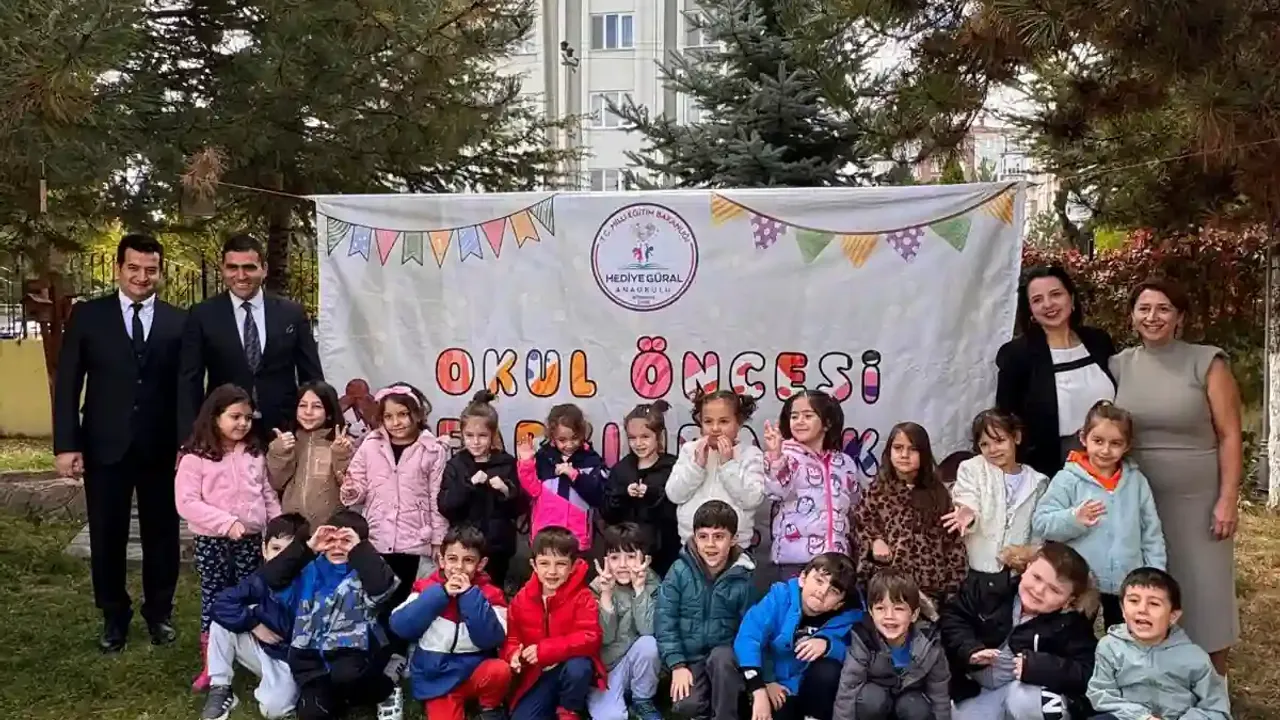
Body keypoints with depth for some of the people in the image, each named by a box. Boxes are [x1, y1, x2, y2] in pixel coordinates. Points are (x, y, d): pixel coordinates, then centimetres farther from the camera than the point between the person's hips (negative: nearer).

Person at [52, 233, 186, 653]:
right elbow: (67, 384, 0)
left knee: (161, 534, 10)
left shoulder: (179, 322, 3)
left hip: (161, 448, 0)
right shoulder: (87, 315, 2)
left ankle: (159, 613, 28)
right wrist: (65, 444, -7)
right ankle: (114, 616, 27)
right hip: (104, 446, 0)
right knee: (107, 537, 9)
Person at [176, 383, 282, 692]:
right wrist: (227, 522, -23)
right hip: (212, 541, -3)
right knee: (214, 601, 6)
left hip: (252, 539, 3)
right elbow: (187, 503, -15)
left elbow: (268, 496, 11)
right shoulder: (195, 457, -9)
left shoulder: (254, 454, 7)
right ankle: (211, 667, 19)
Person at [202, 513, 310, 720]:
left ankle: (288, 686, 7)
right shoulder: (260, 580, -8)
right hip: (262, 650, 5)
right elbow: (221, 604, -10)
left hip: (289, 660, -5)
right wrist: (254, 625, -16)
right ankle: (220, 690, -2)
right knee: (221, 624, -12)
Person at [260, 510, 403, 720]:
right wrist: (307, 547, -11)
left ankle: (385, 688, -3)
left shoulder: (364, 571, -2)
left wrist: (358, 548, -20)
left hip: (353, 652, -3)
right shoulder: (311, 569, 8)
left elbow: (382, 586, -25)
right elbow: (270, 577, -6)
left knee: (345, 675, -36)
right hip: (313, 657, 3)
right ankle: (340, 695, 19)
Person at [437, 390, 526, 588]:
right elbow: (444, 506, -11)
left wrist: (507, 491, -19)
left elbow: (520, 508, 0)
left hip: (498, 546, 0)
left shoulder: (506, 463, -1)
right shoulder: (455, 465, -1)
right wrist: (469, 483, -21)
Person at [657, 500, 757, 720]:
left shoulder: (741, 578, -8)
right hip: (689, 657, 0)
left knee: (720, 657, -33)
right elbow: (664, 619, -10)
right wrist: (677, 665, -15)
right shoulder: (680, 571, -10)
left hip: (725, 655, 0)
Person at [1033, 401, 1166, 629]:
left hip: (1128, 584, 3)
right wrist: (1073, 519, -27)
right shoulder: (1068, 479, -9)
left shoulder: (1136, 480, 1)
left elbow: (1152, 533, 7)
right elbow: (1040, 522, -11)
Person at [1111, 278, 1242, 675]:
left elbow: (1230, 435, -6)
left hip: (1197, 500, -3)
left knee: (1203, 589, 5)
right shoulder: (1120, 365, 3)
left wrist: (1228, 499, -11)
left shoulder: (1207, 362, -6)